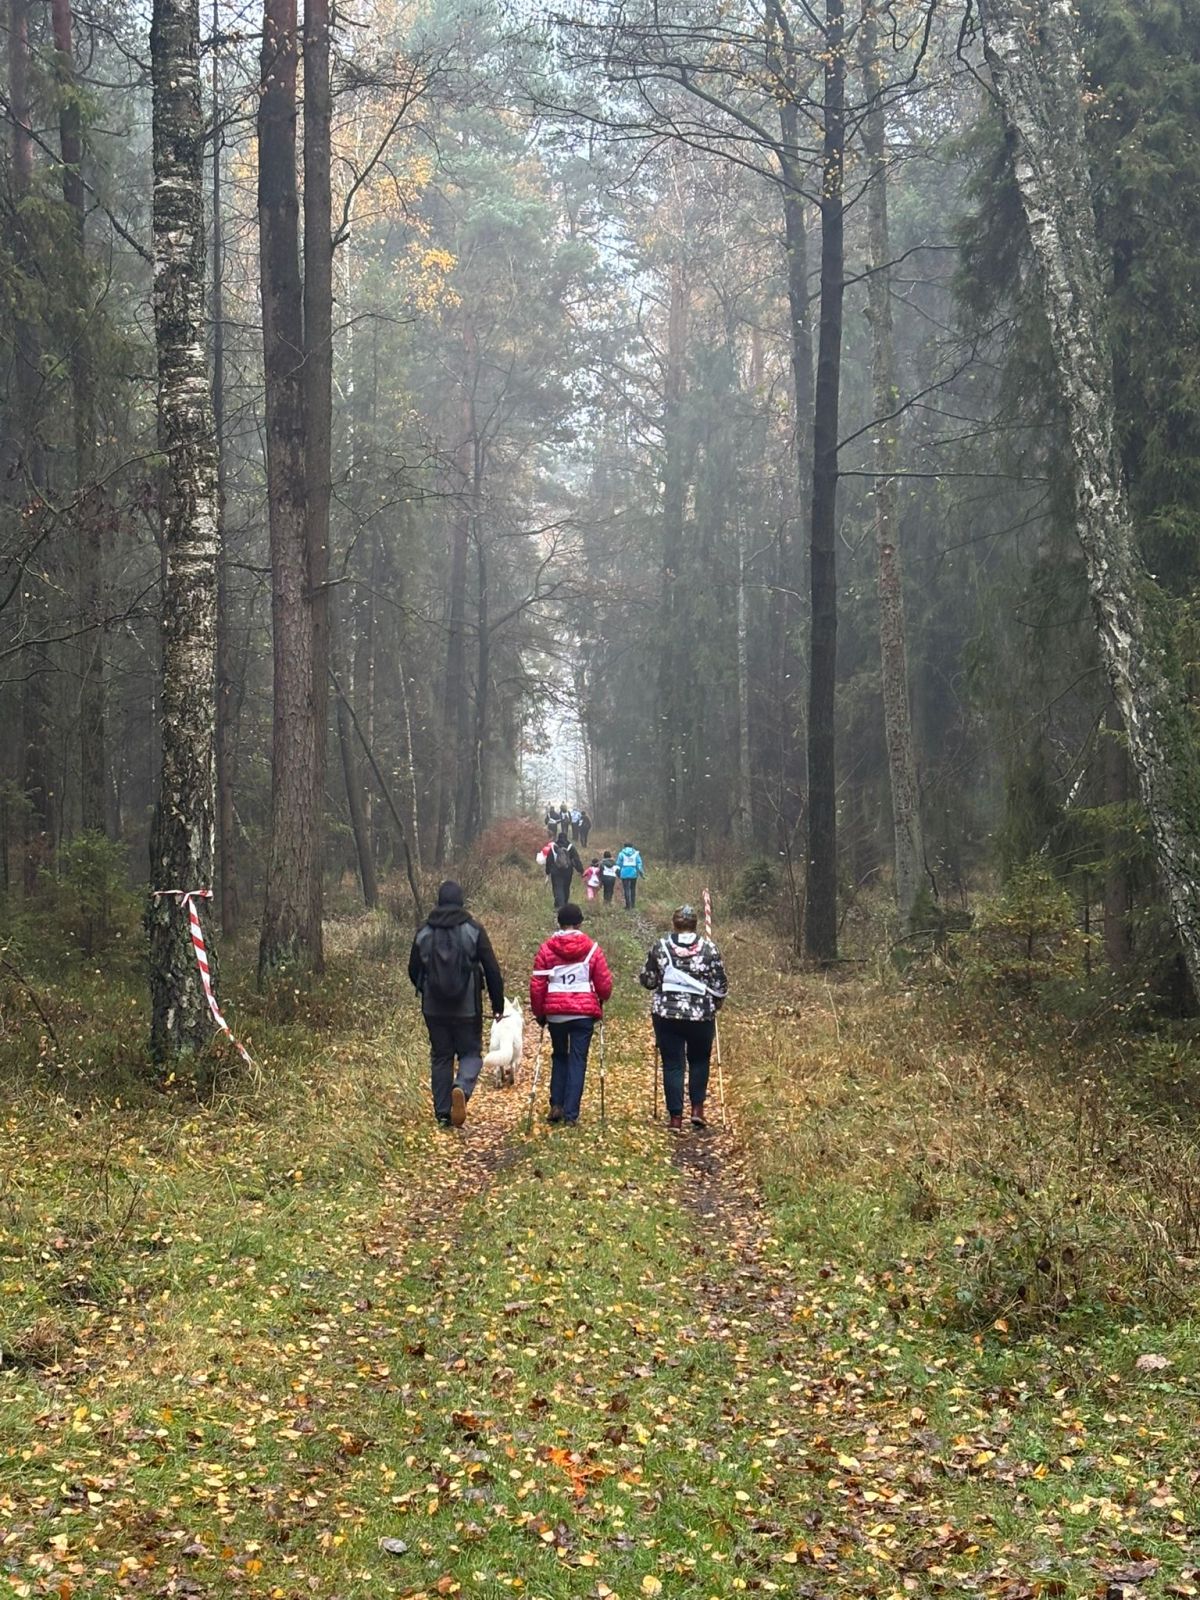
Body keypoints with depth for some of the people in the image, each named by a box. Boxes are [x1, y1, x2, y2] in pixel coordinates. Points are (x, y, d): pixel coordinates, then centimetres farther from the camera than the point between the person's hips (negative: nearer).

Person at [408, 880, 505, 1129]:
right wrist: (498, 1004, 3)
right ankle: (462, 1088, -22)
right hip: (467, 1008, -2)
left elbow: (413, 970, 11)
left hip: (434, 1008, 2)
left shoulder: (424, 931, 2)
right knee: (471, 1053, 8)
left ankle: (443, 1113, 9)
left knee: (440, 1057, 12)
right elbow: (492, 970, -6)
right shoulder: (474, 930, -5)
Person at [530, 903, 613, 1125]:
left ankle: (556, 1105, 8)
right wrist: (601, 1001, 22)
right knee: (577, 1061, 3)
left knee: (559, 1056, 20)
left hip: (555, 1012, 1)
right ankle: (571, 1114, -1)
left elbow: (536, 986, 0)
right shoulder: (592, 949, -2)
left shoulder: (547, 949, 0)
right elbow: (605, 983, 1)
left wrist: (538, 1013, 13)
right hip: (584, 1012, -1)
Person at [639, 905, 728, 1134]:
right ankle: (697, 1108, 11)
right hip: (701, 1015, 0)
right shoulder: (709, 948, -3)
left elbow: (647, 980, 2)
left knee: (672, 1064, 6)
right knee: (699, 1061, 20)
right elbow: (720, 985, -1)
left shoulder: (659, 947, -3)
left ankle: (675, 1117, 5)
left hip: (666, 1014, 0)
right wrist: (716, 1002, 19)